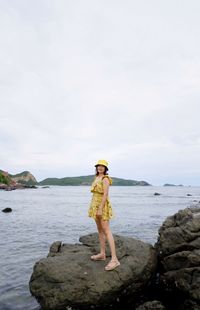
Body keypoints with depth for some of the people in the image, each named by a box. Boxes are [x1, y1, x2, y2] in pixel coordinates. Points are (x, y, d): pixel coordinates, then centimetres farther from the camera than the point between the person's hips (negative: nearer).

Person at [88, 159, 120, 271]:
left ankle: (114, 259, -10)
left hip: (102, 206, -9)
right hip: (96, 205, 9)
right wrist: (94, 208, 18)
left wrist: (100, 209, -25)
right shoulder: (97, 178, 12)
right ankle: (102, 254, 25)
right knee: (100, 230, 14)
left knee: (106, 231, -12)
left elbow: (105, 194, -21)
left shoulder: (105, 179, -14)